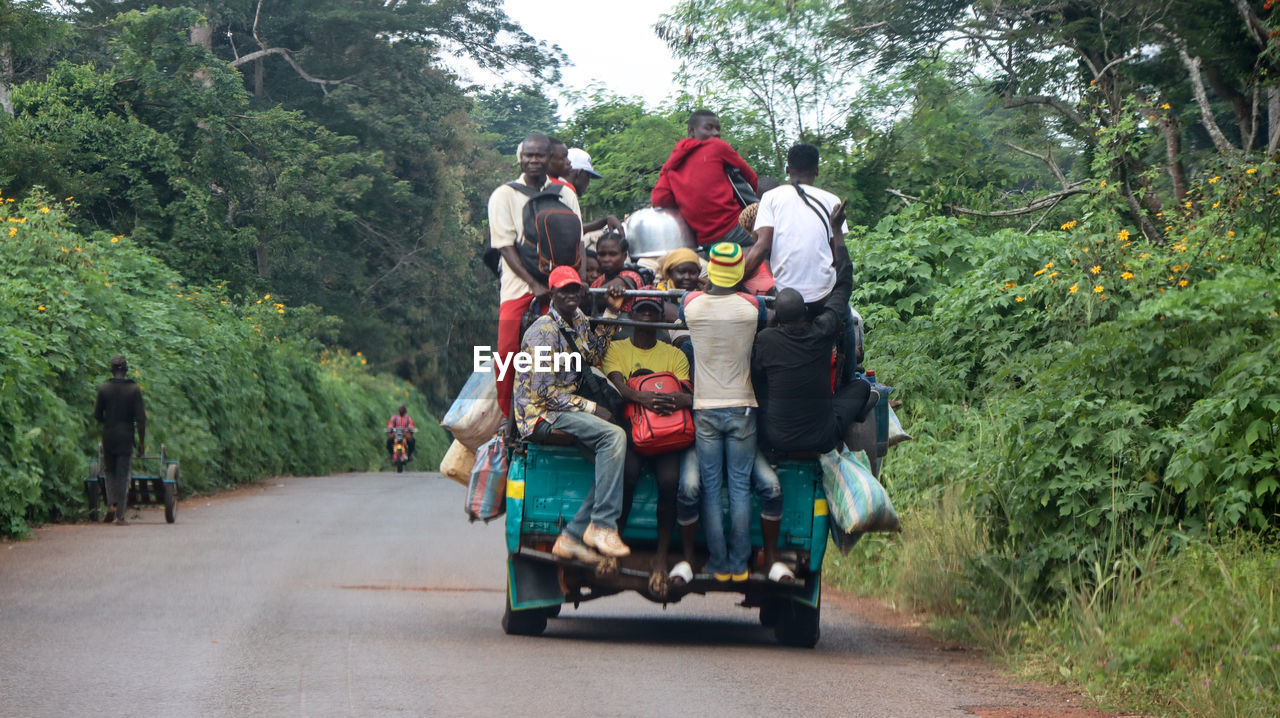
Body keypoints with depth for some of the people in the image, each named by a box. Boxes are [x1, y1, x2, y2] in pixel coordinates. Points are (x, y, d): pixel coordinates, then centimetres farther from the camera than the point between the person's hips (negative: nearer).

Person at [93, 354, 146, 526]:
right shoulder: (134, 390, -5)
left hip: (108, 436, 1)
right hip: (126, 437, -1)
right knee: (123, 475, 2)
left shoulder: (104, 389, -1)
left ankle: (111, 504, -2)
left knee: (110, 471, 17)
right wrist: (142, 442, 1)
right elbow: (141, 418, -7)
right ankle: (120, 515, 0)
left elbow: (97, 415, 3)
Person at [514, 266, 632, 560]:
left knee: (614, 453, -10)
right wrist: (591, 408, -13)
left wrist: (611, 312, 15)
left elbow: (594, 354, 24)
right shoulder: (544, 332, -15)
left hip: (565, 407, 9)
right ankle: (601, 526, -25)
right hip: (541, 414, -9)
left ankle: (572, 536, -9)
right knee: (613, 435, -26)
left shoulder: (577, 320, 12)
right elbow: (545, 392, -18)